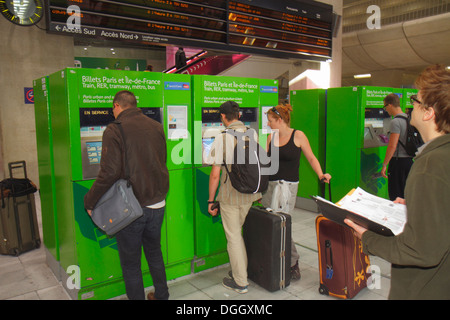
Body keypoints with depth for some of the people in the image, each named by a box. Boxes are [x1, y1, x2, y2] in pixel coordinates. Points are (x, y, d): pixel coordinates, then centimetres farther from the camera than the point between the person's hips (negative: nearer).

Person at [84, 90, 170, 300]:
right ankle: (161, 295, 40)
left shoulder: (115, 130, -13)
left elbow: (110, 173, -18)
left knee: (130, 263, 11)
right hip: (157, 203, 6)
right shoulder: (156, 127, 5)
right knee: (155, 253, 24)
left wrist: (89, 201, -6)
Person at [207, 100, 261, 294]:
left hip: (230, 195, -5)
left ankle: (240, 282, 20)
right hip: (250, 193, 5)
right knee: (238, 233, 22)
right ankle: (241, 272, 34)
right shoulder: (253, 135, 1)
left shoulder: (221, 138, -14)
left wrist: (210, 200, -5)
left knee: (234, 238, 8)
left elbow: (215, 174, -15)